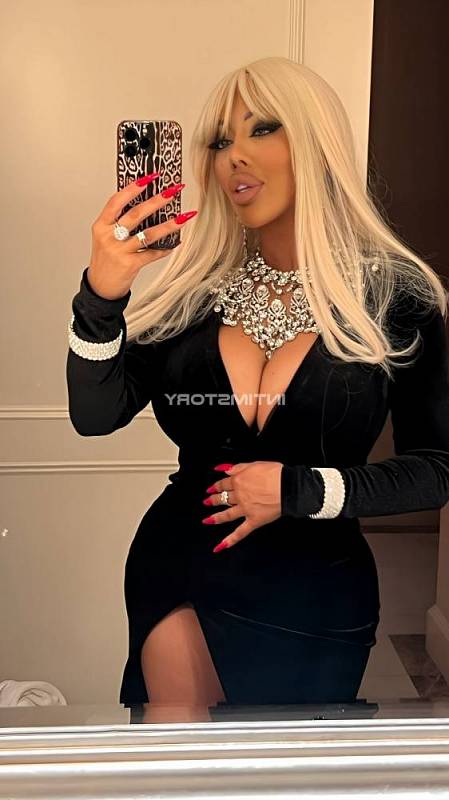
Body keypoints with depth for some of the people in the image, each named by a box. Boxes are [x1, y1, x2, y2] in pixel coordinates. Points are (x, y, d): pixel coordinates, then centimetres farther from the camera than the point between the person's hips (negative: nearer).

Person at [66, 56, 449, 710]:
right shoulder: (195, 286, -3)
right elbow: (95, 417, -9)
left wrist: (299, 490, -18)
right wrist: (101, 295, -26)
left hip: (312, 600, -1)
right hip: (175, 576, 2)